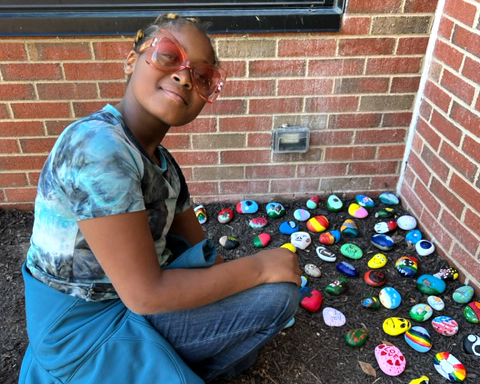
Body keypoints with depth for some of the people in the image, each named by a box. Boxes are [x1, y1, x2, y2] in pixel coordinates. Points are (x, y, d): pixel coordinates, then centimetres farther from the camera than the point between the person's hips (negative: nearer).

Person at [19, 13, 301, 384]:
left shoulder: (162, 163, 1)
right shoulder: (98, 145, -28)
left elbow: (200, 252, 8)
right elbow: (144, 295, -27)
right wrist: (259, 267, -19)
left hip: (130, 300, 8)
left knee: (279, 294, 7)